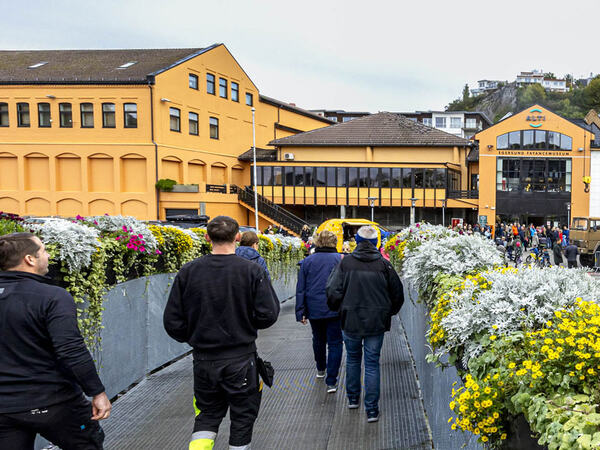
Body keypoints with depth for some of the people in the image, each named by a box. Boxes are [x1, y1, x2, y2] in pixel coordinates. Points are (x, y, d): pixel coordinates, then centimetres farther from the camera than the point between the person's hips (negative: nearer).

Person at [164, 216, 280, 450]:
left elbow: (172, 321, -3)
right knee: (242, 417, 15)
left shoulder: (188, 272, -5)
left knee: (207, 415, 20)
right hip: (241, 360, -2)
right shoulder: (252, 271, -12)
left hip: (203, 359, 2)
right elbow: (268, 316, -12)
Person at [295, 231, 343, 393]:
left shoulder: (307, 261, 3)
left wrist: (301, 312, 6)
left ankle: (320, 369, 44)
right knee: (335, 343, 3)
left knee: (318, 340, 23)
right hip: (335, 310, -3)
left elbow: (300, 289, 2)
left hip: (314, 310, 3)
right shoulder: (341, 259, -4)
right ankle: (331, 382, -1)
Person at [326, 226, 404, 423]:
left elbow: (333, 292, -9)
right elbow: (398, 294, 3)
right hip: (376, 323, 0)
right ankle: (372, 409, 8)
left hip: (351, 321, 0)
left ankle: (352, 398, 33)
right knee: (372, 364, 7)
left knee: (353, 359, 20)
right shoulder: (384, 265, -5)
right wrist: (388, 313, 19)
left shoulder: (345, 263, -8)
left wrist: (339, 310, 10)